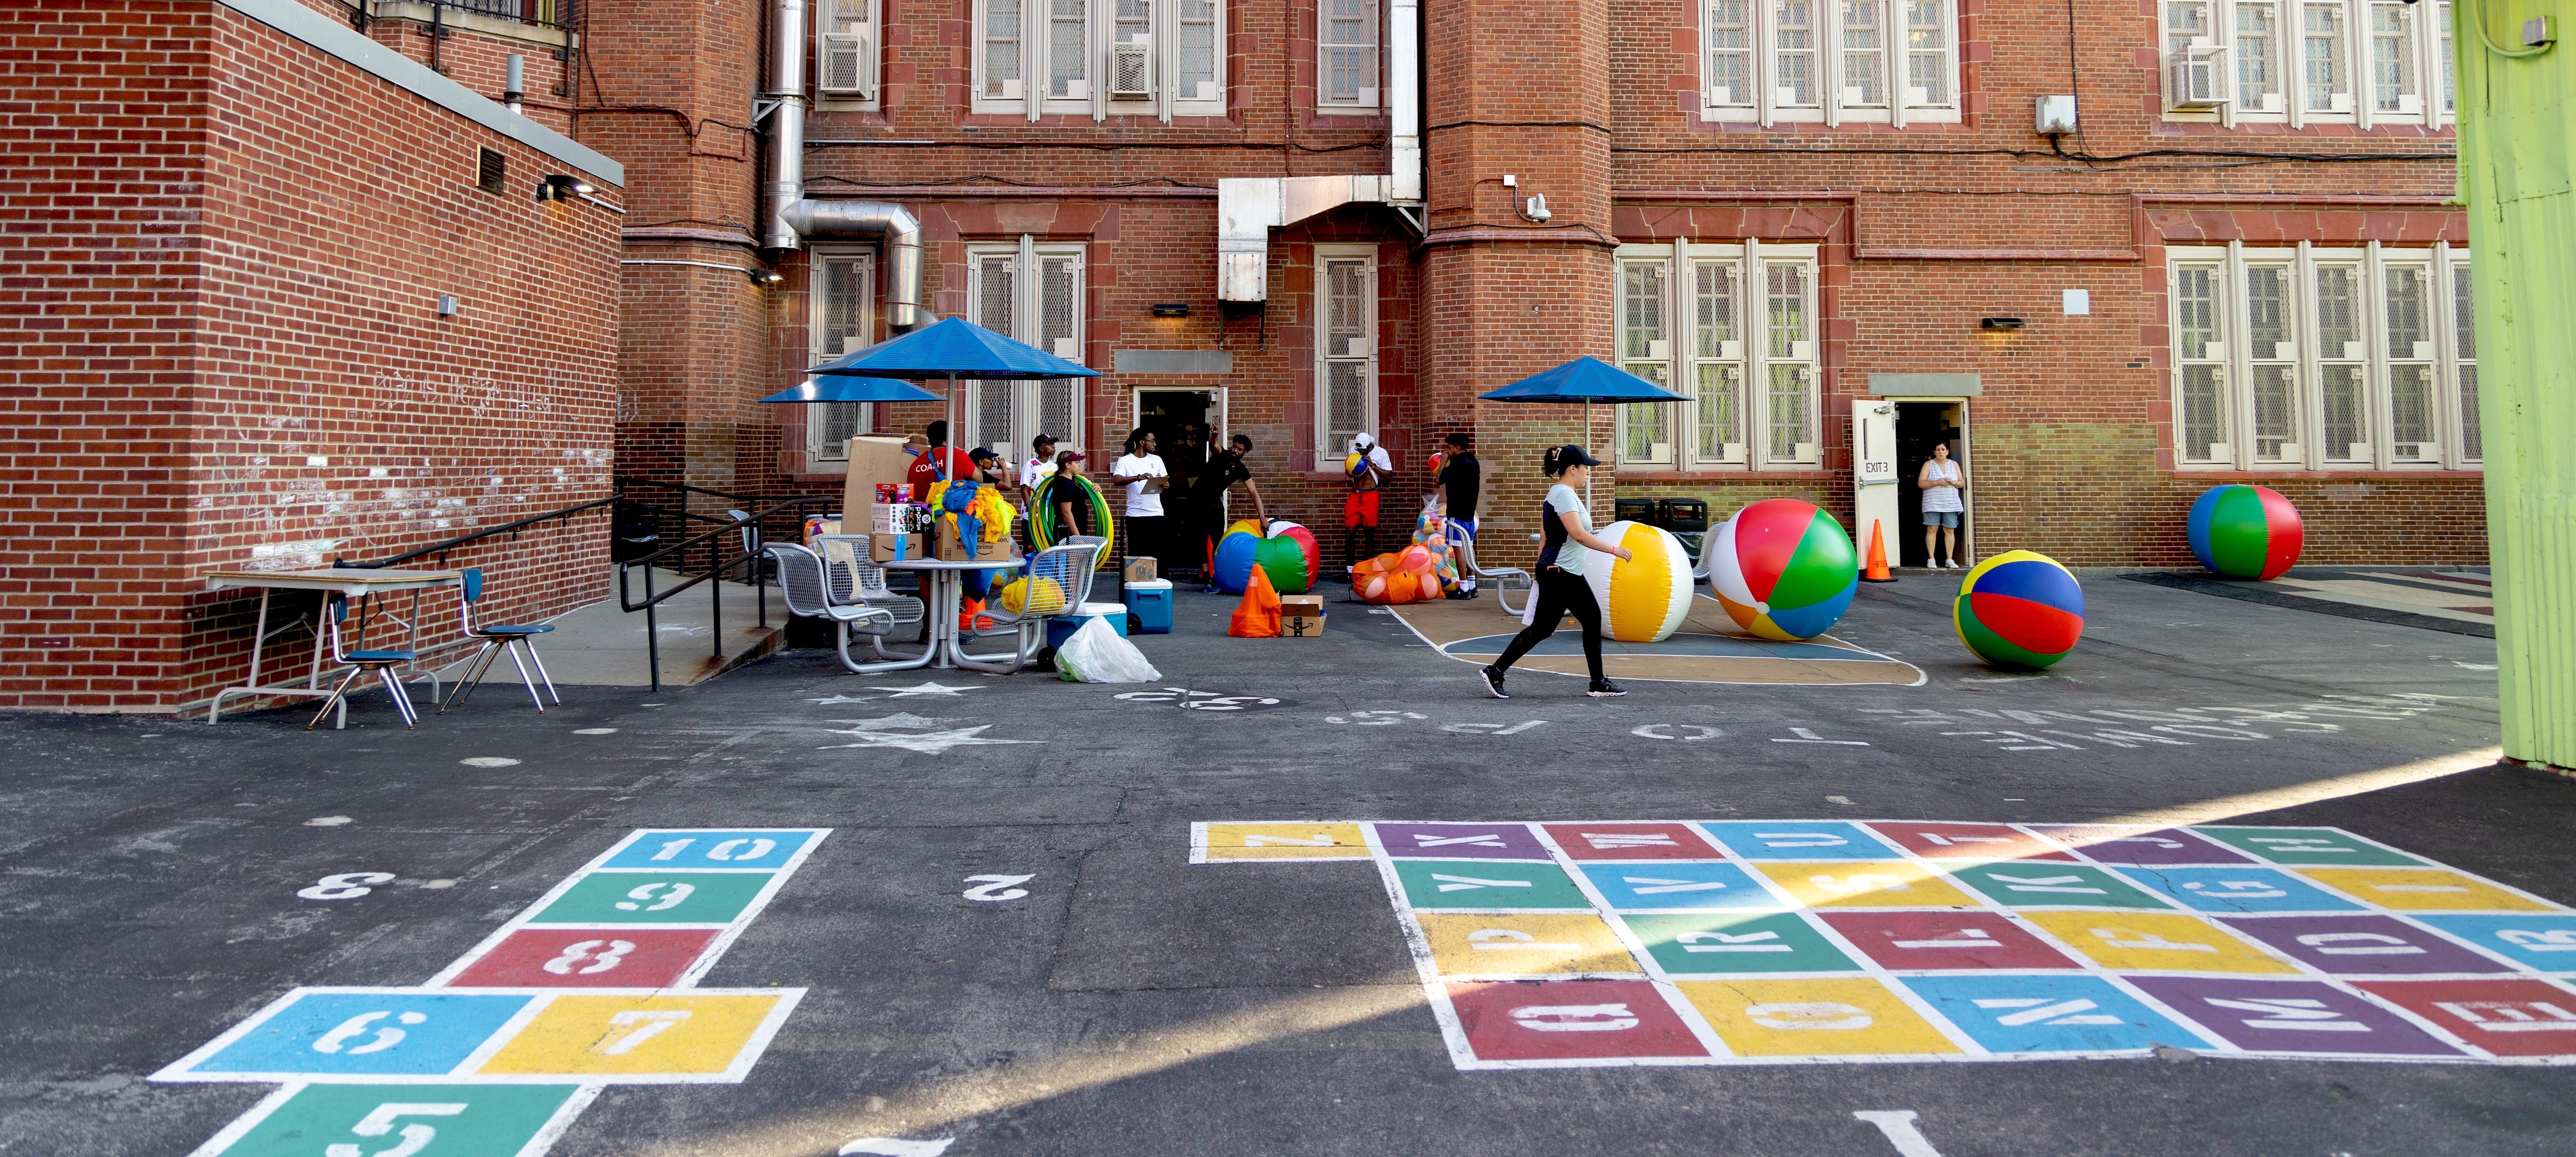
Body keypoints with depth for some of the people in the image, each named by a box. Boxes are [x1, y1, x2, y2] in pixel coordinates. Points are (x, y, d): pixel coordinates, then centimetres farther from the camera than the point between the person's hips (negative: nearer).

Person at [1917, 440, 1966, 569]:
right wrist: (1937, 482, -16)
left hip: (1951, 504, 3)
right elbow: (1921, 483, -5)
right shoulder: (1929, 465, 4)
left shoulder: (1954, 465, 14)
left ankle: (1950, 560, 5)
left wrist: (1953, 483, -9)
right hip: (1933, 504, -2)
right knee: (1932, 530, -6)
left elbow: (1962, 483, 12)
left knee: (1950, 531, 0)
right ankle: (1931, 559, -2)